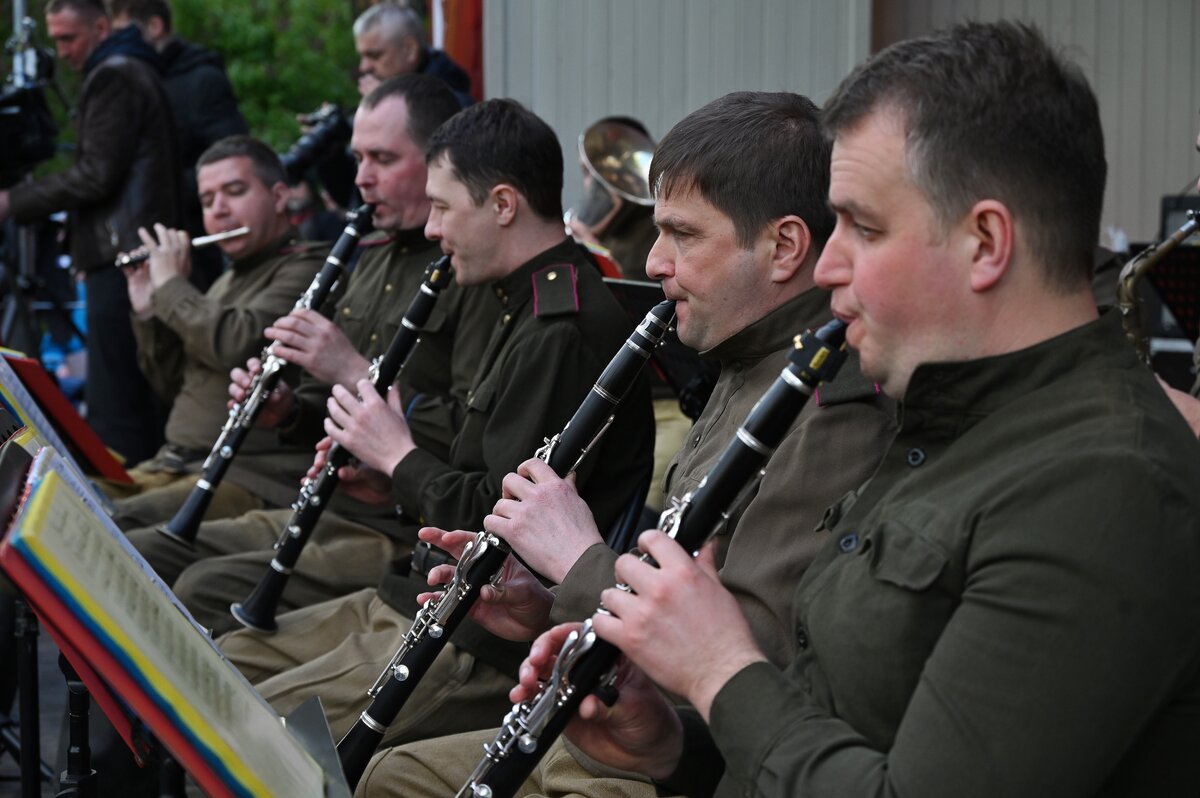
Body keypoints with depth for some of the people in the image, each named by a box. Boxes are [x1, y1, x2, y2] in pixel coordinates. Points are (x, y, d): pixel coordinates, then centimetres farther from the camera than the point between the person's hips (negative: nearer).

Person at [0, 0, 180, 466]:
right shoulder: (137, 71, 22)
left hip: (120, 257, -10)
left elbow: (96, 175, -16)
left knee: (112, 401, -13)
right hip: (137, 252, 10)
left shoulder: (114, 77, -9)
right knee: (144, 398, 11)